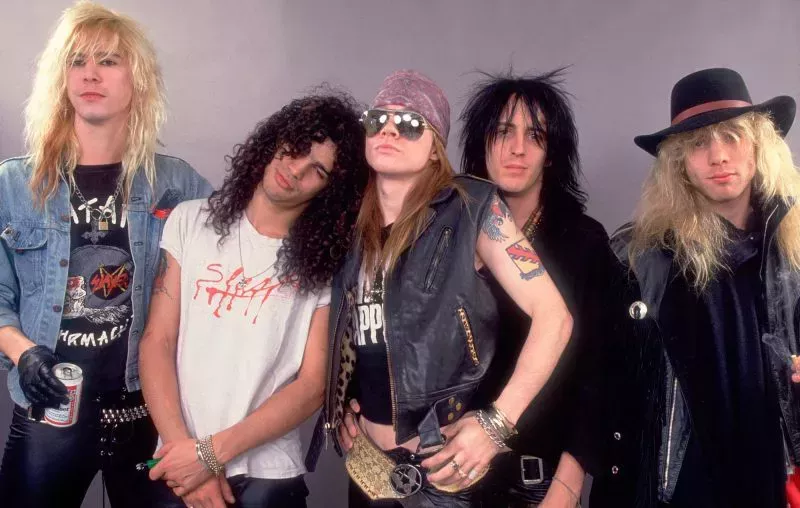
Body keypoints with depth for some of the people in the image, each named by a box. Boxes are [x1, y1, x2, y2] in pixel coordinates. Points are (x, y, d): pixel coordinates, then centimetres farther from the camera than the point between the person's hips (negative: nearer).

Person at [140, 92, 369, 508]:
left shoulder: (328, 263, -3)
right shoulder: (190, 222, 1)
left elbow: (312, 386, -7)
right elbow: (157, 342, -3)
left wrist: (211, 452, -14)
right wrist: (182, 445, -13)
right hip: (177, 467, 1)